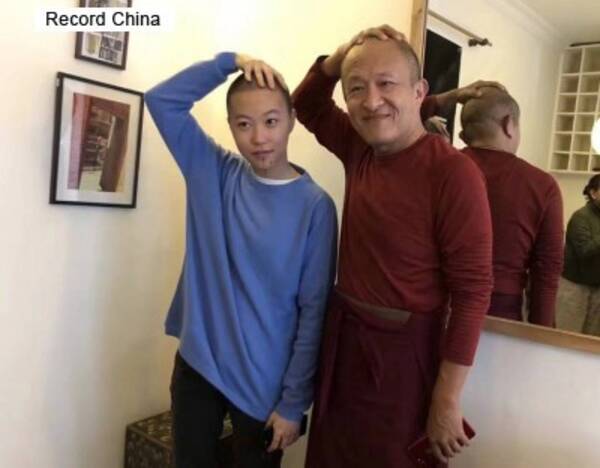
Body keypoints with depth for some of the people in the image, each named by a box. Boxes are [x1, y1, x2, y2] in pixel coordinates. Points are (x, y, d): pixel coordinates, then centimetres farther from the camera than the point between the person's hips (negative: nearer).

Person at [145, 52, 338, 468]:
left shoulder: (315, 205, -13)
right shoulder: (213, 172, -3)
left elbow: (314, 311, -11)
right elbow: (161, 99, -6)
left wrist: (294, 400, -9)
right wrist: (230, 61, -13)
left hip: (265, 380, -2)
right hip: (197, 364, 3)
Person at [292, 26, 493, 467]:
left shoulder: (453, 173, -20)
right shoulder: (361, 149, 0)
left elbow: (473, 290, -18)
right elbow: (308, 107, 18)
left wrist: (447, 401, -16)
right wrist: (338, 57, -3)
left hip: (401, 350, -7)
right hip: (341, 338, 7)